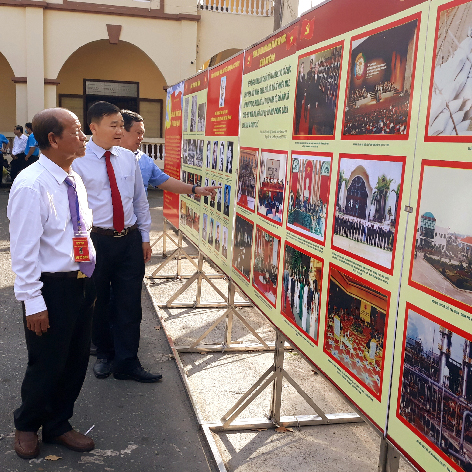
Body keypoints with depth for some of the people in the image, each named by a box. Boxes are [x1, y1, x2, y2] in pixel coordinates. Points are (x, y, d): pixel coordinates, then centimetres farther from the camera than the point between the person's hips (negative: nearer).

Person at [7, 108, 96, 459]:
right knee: (47, 365, 9)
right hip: (52, 287, -7)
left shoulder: (74, 181, 6)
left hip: (82, 282, 8)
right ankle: (27, 426, 38)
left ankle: (58, 426, 40)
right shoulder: (31, 186, -18)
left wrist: (90, 279, 16)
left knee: (77, 362, 18)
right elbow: (23, 251, -18)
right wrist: (33, 303, -18)